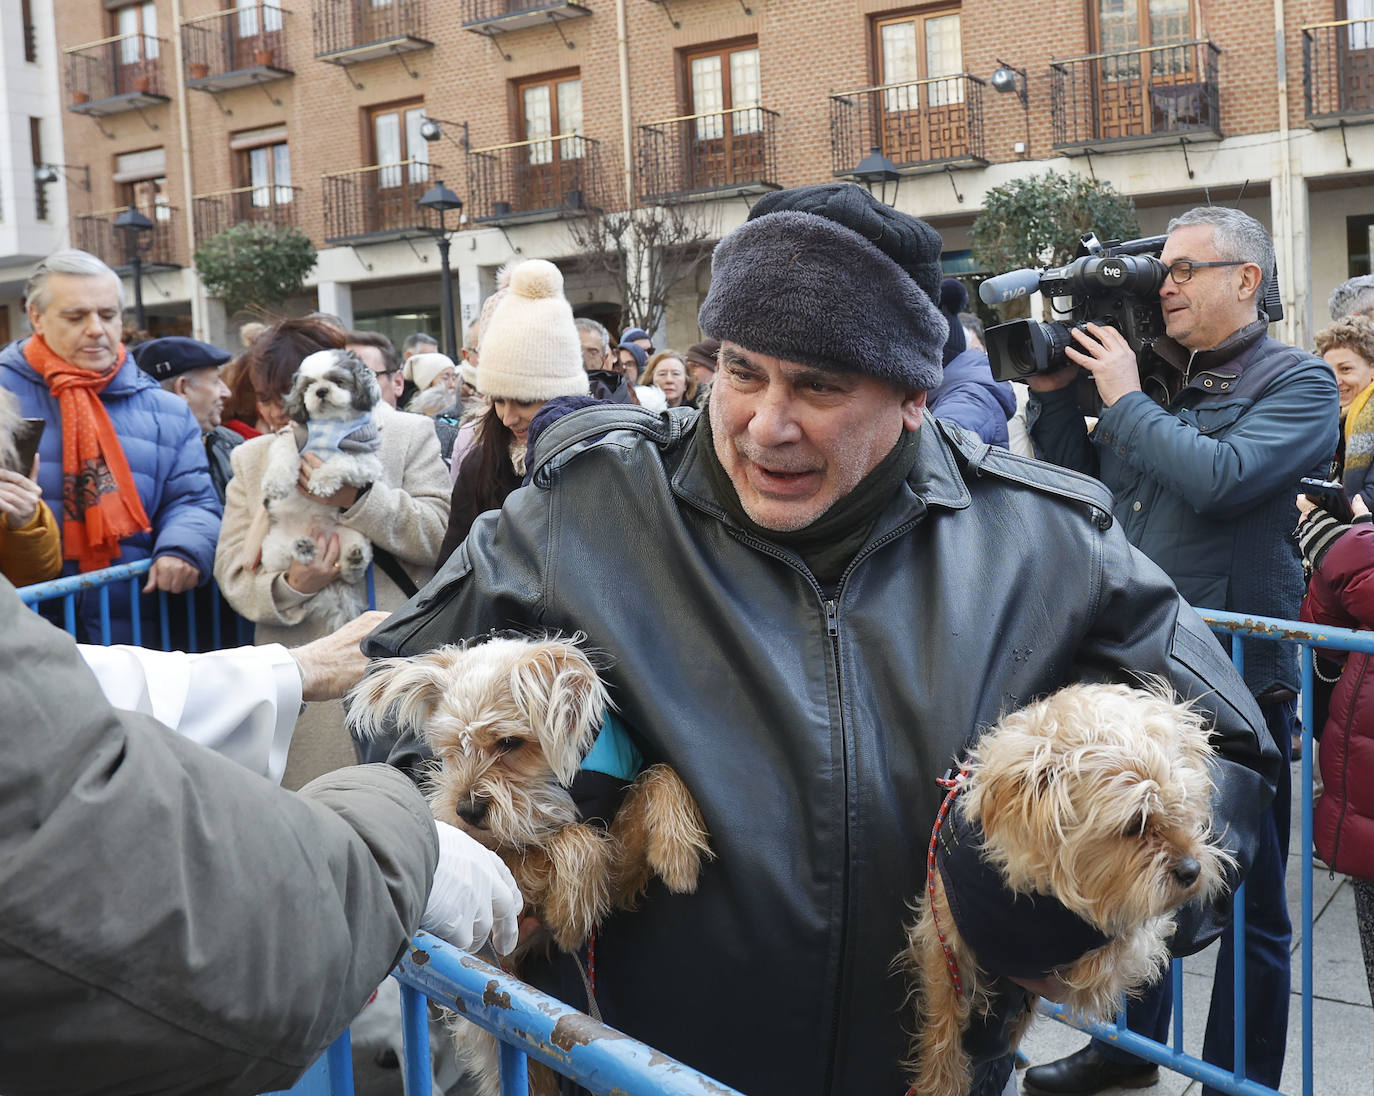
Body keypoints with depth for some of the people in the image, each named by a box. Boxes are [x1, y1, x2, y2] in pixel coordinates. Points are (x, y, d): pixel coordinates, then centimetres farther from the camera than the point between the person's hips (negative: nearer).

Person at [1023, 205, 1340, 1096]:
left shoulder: (1297, 382, -8)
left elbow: (1219, 478, -25)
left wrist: (1124, 398, -14)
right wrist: (1053, 389, 2)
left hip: (1239, 683, -7)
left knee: (1248, 903, 8)